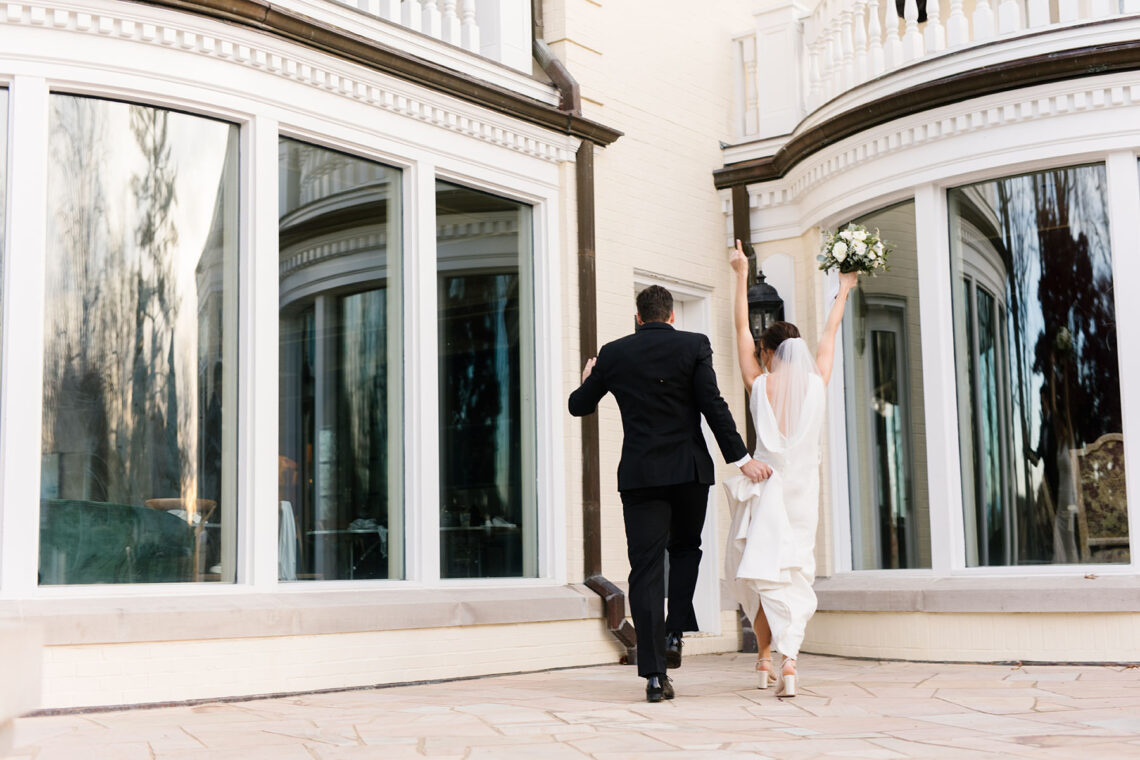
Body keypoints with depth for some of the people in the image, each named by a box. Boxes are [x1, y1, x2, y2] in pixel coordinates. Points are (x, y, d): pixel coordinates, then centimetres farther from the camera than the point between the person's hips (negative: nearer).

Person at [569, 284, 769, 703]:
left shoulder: (613, 354, 4)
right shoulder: (693, 346, -1)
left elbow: (578, 405, 14)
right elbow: (713, 405, -9)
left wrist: (588, 381, 35)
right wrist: (740, 457, -6)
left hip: (640, 475, 0)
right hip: (690, 470, 0)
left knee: (646, 570, 1)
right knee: (685, 549, 23)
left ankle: (654, 674, -3)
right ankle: (674, 634, 7)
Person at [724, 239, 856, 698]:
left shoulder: (759, 384, -4)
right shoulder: (817, 384, 1)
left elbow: (741, 329, 4)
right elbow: (830, 334, 15)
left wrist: (742, 275, 12)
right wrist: (843, 291, 29)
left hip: (765, 485, -2)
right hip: (803, 491, 2)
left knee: (757, 566, 13)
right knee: (795, 575, 3)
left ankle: (765, 655, 12)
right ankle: (788, 661, -14)